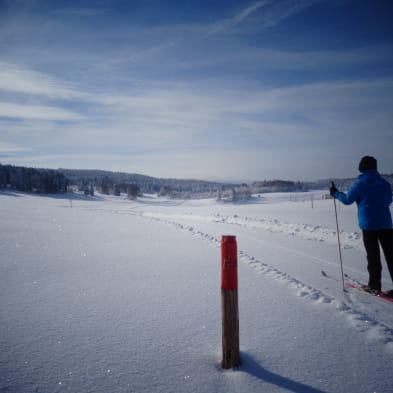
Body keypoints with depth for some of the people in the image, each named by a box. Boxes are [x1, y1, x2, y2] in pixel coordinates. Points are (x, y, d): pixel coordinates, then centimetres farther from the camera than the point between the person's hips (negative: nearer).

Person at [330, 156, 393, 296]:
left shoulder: (360, 184, -8)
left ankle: (374, 286, 12)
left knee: (373, 255, 4)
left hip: (368, 224, -3)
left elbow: (347, 199, -3)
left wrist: (335, 193, 13)